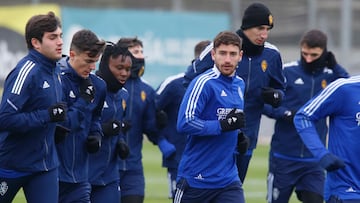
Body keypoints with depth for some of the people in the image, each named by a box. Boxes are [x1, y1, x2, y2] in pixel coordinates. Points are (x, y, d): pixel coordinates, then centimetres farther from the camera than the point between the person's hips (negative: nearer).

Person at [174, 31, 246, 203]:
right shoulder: (203, 83, -13)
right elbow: (184, 123, -23)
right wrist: (223, 125, -24)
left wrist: (239, 137, 6)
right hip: (195, 178, -5)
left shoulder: (239, 84, 10)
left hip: (228, 179, 5)